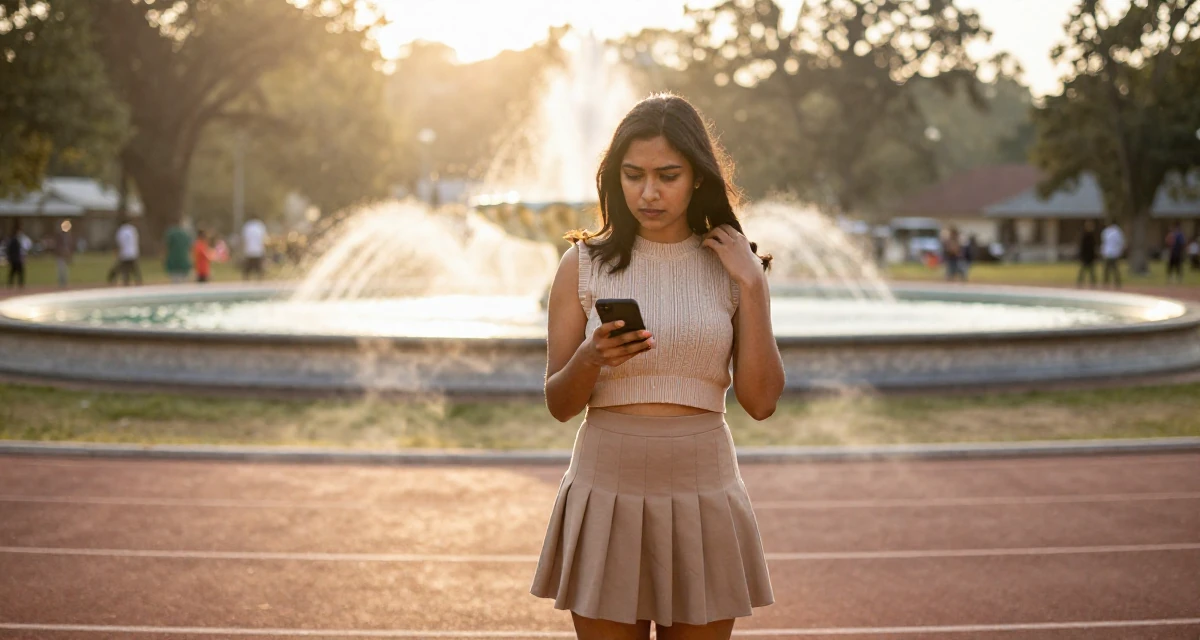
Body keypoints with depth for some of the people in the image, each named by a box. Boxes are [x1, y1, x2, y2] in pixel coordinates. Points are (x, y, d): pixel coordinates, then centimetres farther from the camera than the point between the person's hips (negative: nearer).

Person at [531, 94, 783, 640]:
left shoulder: (732, 267, 2)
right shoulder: (584, 265, 0)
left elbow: (761, 401, -5)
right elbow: (559, 405, 0)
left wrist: (751, 285, -9)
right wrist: (591, 360, -21)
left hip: (702, 491, 1)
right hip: (608, 489, -1)